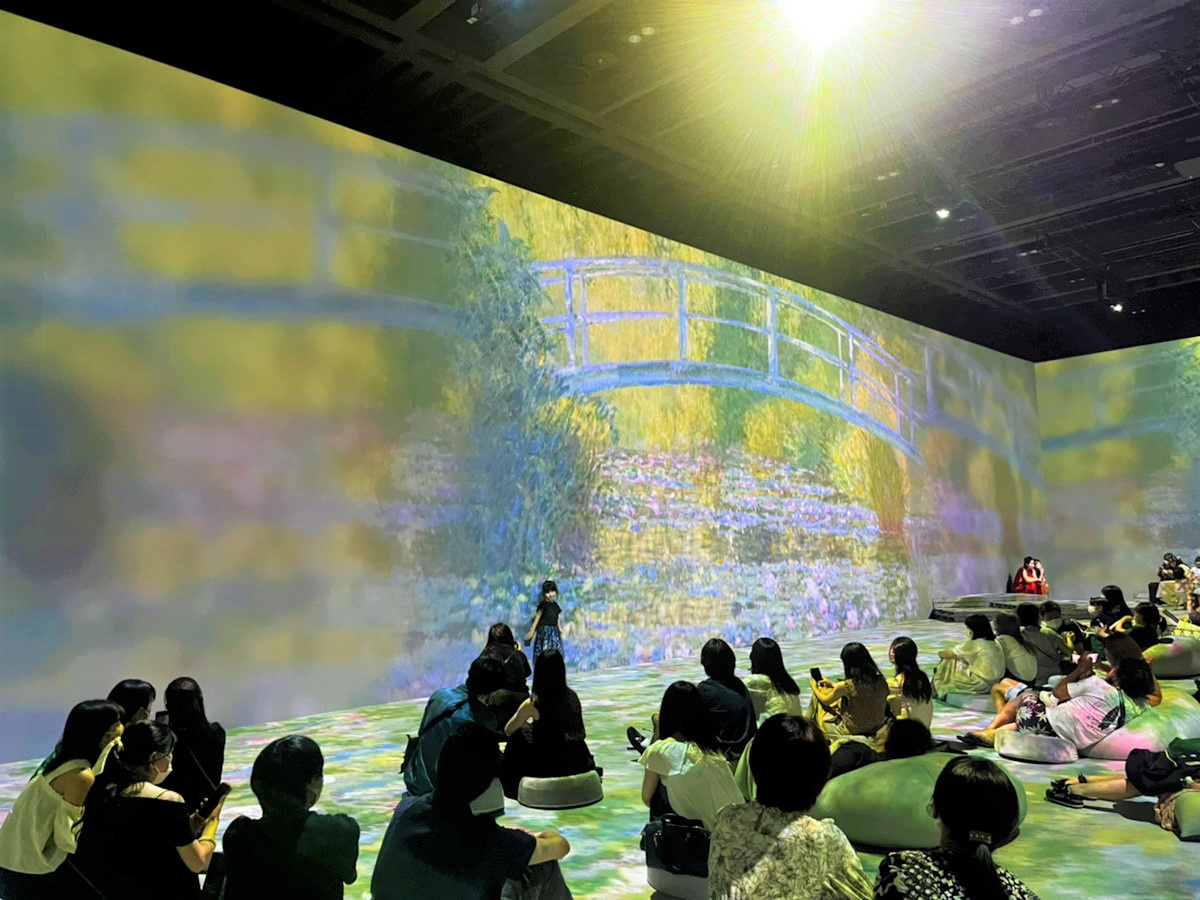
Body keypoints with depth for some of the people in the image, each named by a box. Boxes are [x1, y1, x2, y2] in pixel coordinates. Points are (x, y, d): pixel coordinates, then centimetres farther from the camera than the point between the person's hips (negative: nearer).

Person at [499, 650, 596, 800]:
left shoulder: (532, 704, -15)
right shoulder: (572, 697, -2)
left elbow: (508, 730, 1)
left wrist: (523, 721, 21)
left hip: (551, 766, -5)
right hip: (579, 763, 5)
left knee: (518, 737, 17)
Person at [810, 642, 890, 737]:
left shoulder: (845, 686, -26)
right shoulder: (881, 681, -12)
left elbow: (825, 701, -5)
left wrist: (814, 688, 16)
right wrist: (832, 684, 20)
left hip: (853, 731, -5)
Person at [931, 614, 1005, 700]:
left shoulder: (973, 644, -15)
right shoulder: (995, 644, 5)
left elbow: (948, 655, -4)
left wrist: (940, 653, 17)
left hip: (979, 685, -8)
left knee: (947, 663, 9)